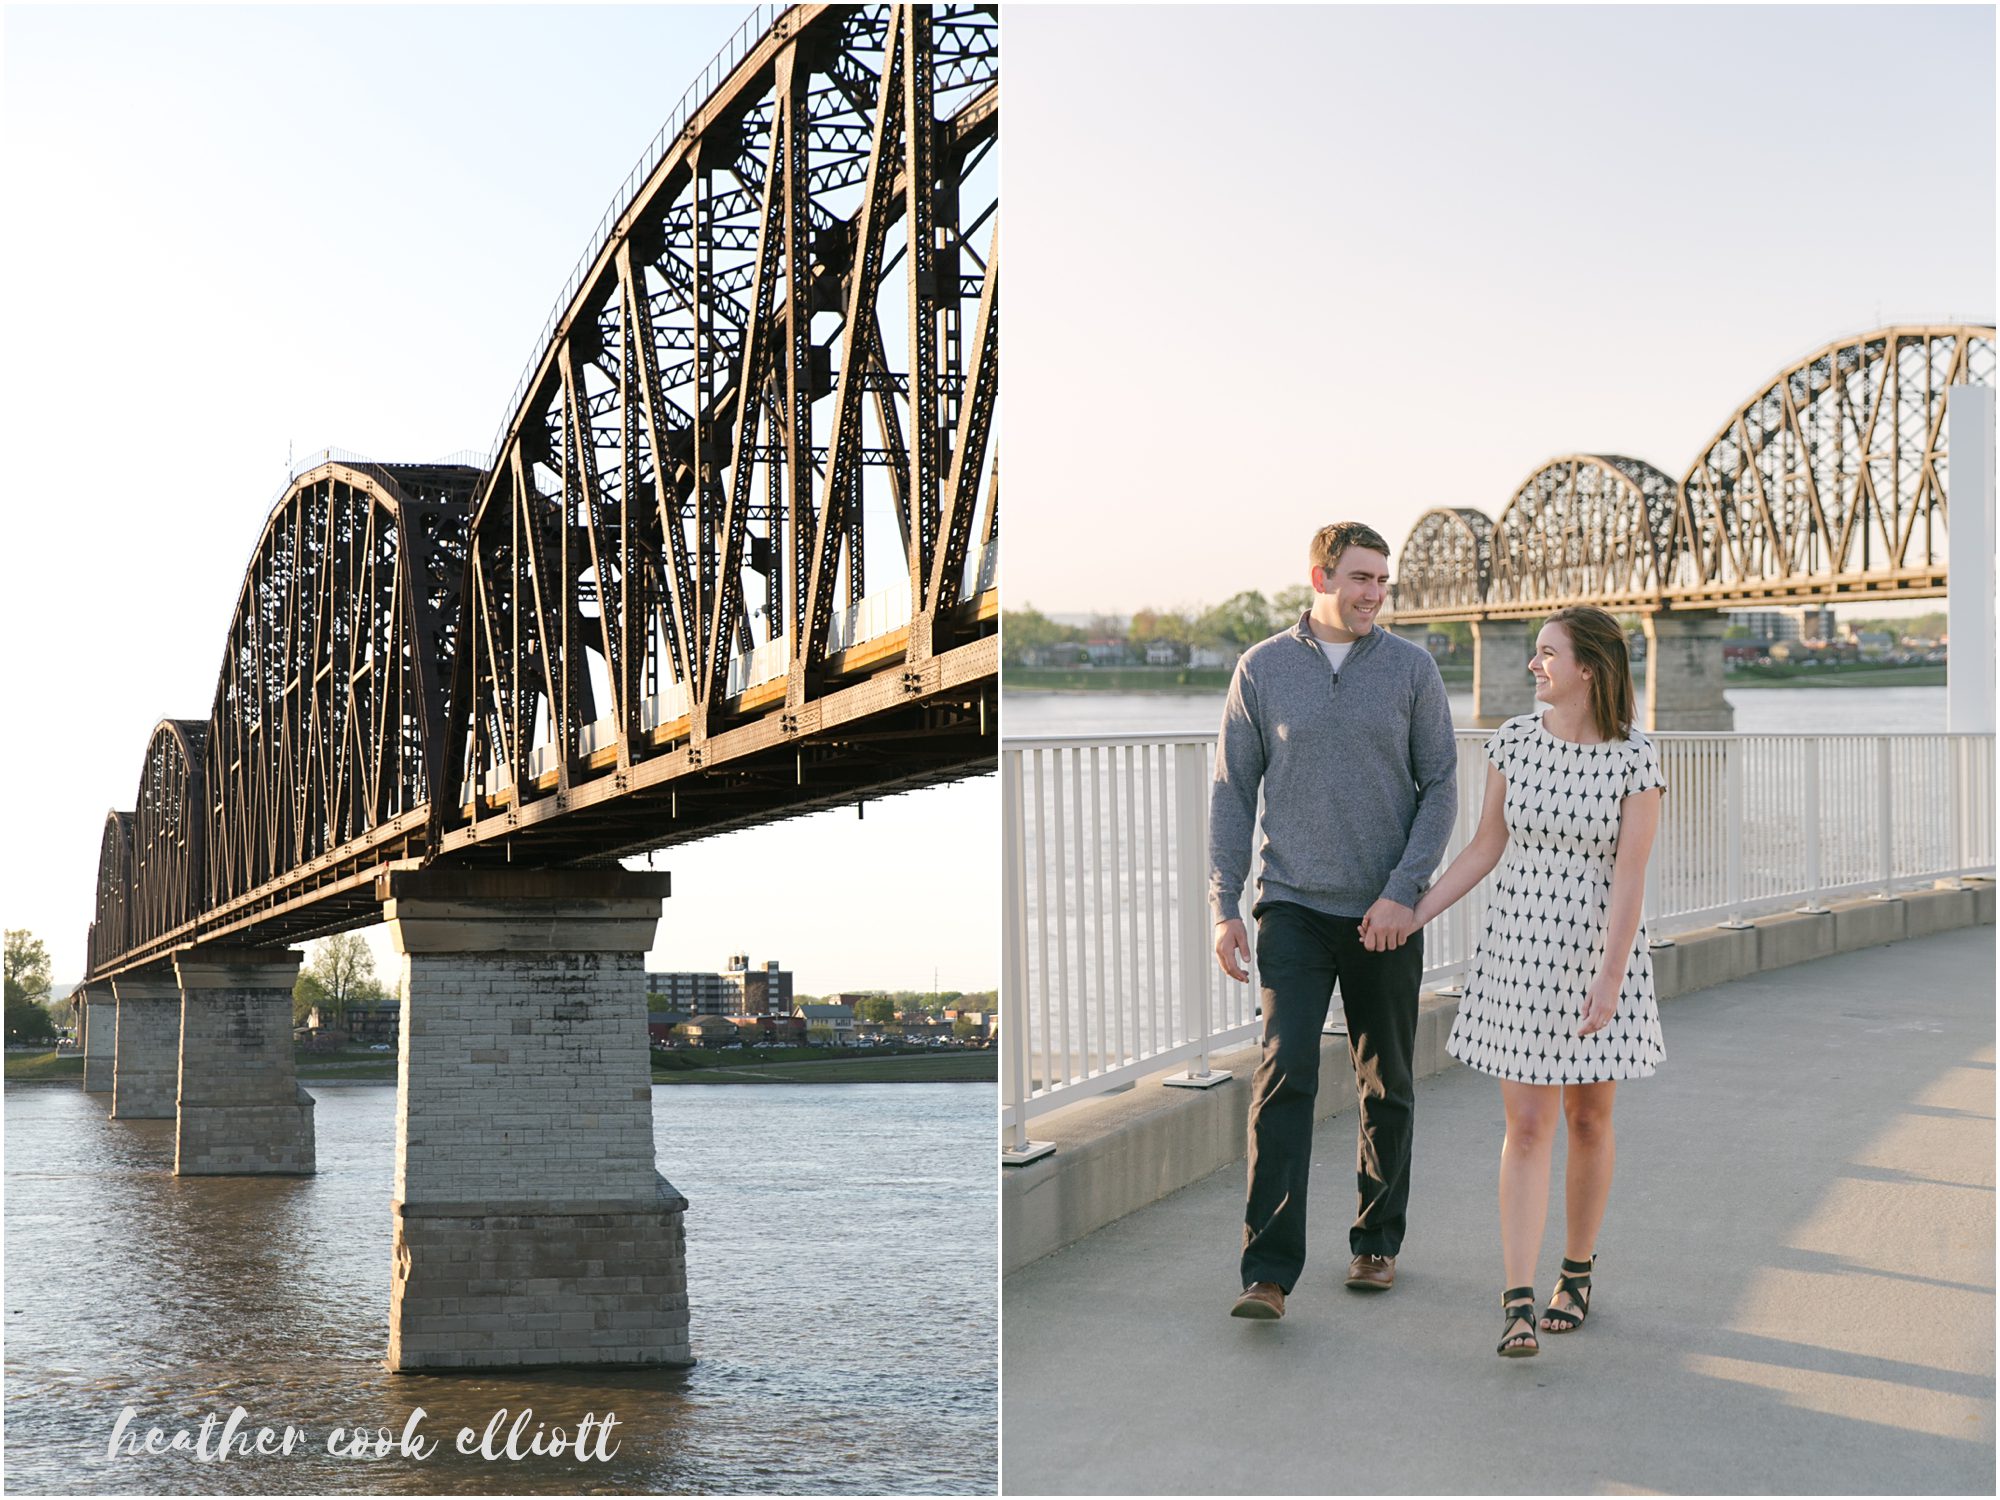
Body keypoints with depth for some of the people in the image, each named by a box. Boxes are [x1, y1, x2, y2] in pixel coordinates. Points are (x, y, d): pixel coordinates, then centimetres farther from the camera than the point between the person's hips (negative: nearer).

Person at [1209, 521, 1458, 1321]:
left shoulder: (1412, 669, 1)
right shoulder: (1262, 670, 1)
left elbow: (1440, 788, 1)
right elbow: (1233, 791, 4)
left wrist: (1405, 892, -11)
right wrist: (1223, 908, -2)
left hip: (1386, 914, 1)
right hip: (1293, 906, -1)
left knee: (1386, 1087, 10)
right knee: (1285, 1075, -14)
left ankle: (1376, 1242, 28)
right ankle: (1268, 1272, -16)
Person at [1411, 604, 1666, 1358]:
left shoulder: (1635, 760, -12)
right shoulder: (1514, 740, -3)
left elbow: (1629, 877, -15)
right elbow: (1486, 848, 5)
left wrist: (1609, 981, -19)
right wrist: (1410, 916, 1)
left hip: (1601, 951, -2)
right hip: (1519, 949, 2)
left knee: (1588, 1117, 11)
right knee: (1526, 1126, -3)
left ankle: (1576, 1273, 30)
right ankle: (1518, 1305, -7)